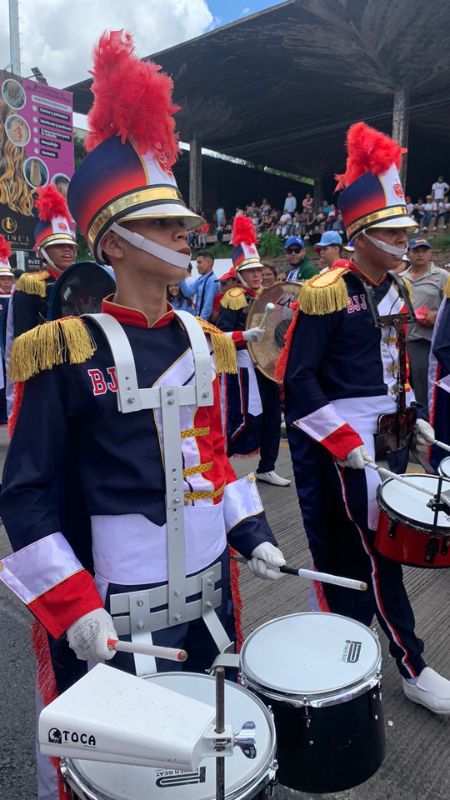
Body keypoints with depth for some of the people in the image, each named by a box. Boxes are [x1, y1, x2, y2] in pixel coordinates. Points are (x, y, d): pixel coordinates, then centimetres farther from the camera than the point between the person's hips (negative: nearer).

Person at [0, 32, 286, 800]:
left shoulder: (201, 341, 4)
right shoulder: (67, 353, -15)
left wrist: (250, 533, 3)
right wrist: (70, 606, -18)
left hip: (205, 590, 6)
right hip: (108, 614, -6)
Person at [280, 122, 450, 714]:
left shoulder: (397, 291, 10)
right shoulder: (325, 293, -15)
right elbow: (298, 378, -16)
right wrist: (344, 441, -19)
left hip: (388, 435, 8)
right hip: (343, 440, -7)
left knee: (355, 549, 16)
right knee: (377, 548, 2)